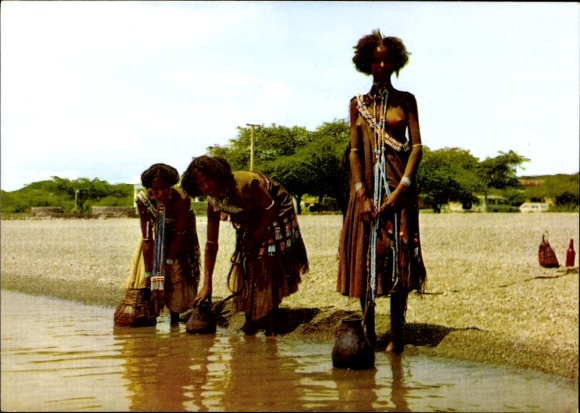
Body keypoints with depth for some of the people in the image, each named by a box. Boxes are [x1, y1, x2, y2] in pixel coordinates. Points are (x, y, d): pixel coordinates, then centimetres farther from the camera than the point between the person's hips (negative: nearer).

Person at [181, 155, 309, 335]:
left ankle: (269, 325, -6)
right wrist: (207, 285, -16)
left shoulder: (247, 182, -37)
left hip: (277, 213, -6)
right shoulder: (213, 202, -18)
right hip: (250, 220, 6)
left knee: (269, 267, -13)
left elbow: (270, 209, -24)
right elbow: (211, 244, -14)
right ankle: (251, 322, 14)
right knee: (246, 267, 1)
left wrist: (254, 240, -21)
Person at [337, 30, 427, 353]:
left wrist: (400, 190, -13)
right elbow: (354, 151, 4)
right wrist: (362, 195, -8)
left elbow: (417, 147, -1)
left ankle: (397, 335, -1)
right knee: (364, 259, 0)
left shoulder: (406, 101, 6)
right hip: (367, 189, 2)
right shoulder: (358, 104, 10)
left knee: (399, 261, -3)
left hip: (399, 188, -2)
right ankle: (368, 331, 8)